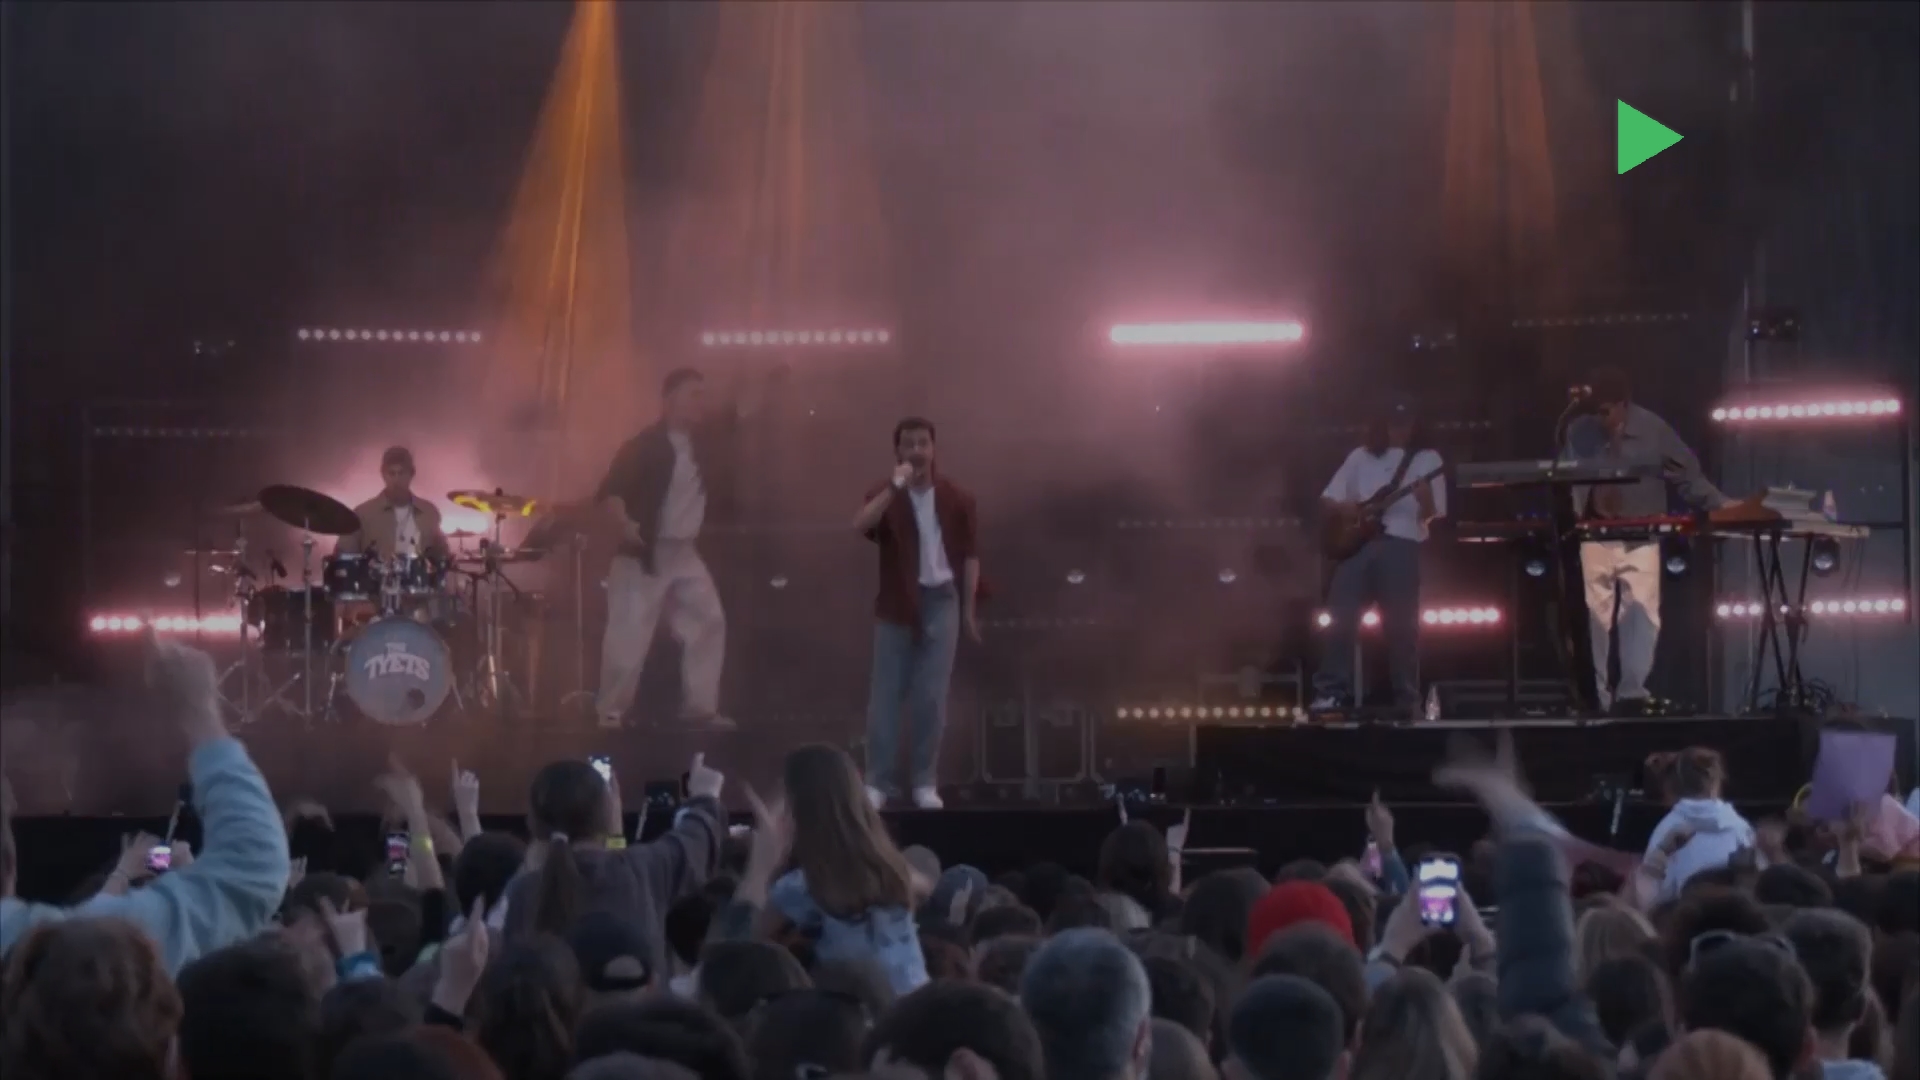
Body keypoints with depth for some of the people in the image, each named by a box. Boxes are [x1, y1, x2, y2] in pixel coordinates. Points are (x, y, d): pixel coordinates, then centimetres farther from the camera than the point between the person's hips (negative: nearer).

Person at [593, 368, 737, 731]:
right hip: (644, 554, -6)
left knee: (709, 622, 1)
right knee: (629, 633, -8)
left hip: (686, 554, 6)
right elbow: (608, 493, -19)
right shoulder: (643, 446, -12)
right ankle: (611, 711, -2)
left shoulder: (706, 441, 6)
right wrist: (626, 525, -36)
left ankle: (700, 707, 7)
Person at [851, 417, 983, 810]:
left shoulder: (956, 498, 2)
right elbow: (860, 526, -21)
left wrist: (969, 607, 3)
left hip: (940, 600, 0)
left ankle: (924, 781, 7)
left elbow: (970, 554, 6)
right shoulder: (886, 495, -1)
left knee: (931, 695, 1)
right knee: (886, 693, 0)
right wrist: (895, 487, -26)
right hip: (896, 603, 0)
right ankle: (877, 781, 3)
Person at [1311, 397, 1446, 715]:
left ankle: (1406, 698, -2)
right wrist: (1345, 508, -3)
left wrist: (1424, 499, -20)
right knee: (1341, 615, -9)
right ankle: (1332, 690, -9)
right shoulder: (1361, 457, 18)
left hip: (1401, 543, -2)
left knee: (1401, 622, -6)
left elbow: (1431, 514, 3)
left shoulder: (1427, 459, 11)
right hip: (1357, 540, 2)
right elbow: (1329, 498, 19)